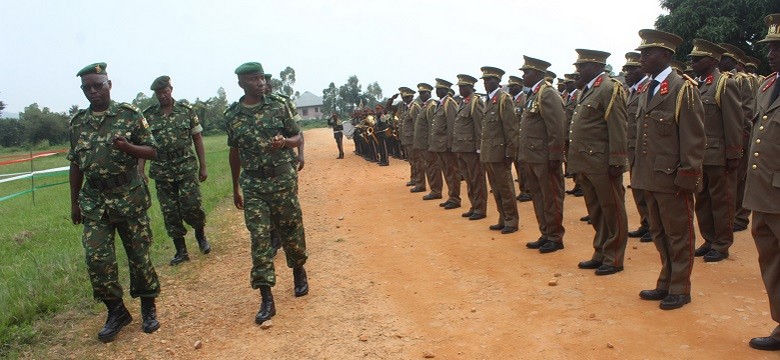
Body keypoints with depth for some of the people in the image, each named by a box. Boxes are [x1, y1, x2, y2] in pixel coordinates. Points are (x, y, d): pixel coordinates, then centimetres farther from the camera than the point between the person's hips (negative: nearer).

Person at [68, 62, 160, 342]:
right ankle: (116, 311, 16)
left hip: (129, 197, -3)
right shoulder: (77, 122, 8)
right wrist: (74, 203, 13)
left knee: (139, 254, 5)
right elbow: (75, 165, 13)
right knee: (96, 258, -2)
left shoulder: (129, 114, -3)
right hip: (93, 201, 3)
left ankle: (148, 308, 23)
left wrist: (128, 147, -21)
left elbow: (152, 151, -1)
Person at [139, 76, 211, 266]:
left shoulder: (186, 110, 2)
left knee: (192, 206, -9)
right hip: (162, 170, 2)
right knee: (170, 212, 4)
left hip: (187, 165, -1)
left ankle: (200, 234, 21)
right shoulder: (148, 115, 4)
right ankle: (181, 251, 15)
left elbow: (197, 138, 5)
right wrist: (140, 171, -5)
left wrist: (203, 166, 3)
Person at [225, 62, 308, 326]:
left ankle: (299, 271, 38)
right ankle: (267, 300, 0)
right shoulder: (232, 115, 4)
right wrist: (236, 188, 18)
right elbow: (235, 152, 14)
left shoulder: (278, 107, 1)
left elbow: (298, 138, 8)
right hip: (253, 184, 1)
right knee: (259, 238, -3)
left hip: (282, 179, 0)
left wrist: (284, 142, -16)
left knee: (291, 230, 9)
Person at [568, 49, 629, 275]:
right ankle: (600, 254, 27)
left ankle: (614, 259, 12)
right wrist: (577, 164, 15)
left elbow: (617, 129, -16)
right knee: (595, 212, 16)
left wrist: (616, 162, -20)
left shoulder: (610, 89, -11)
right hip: (585, 163, 9)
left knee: (612, 212, 3)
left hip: (602, 163, -9)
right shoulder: (587, 90, 17)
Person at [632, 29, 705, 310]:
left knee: (678, 235, 5)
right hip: (651, 177, 8)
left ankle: (680, 289, 17)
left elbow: (694, 138, -13)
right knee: (659, 234, 17)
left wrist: (687, 176, -16)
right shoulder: (646, 91, 13)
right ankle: (666, 283, 30)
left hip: (672, 178, -8)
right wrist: (639, 170, 12)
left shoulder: (683, 89, -11)